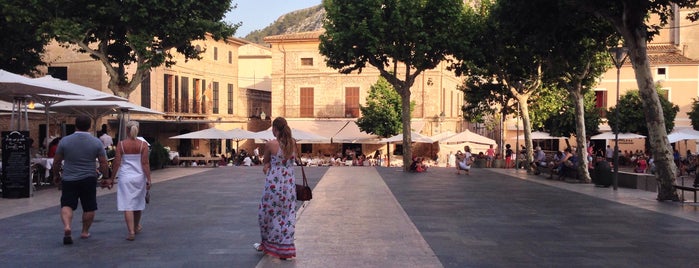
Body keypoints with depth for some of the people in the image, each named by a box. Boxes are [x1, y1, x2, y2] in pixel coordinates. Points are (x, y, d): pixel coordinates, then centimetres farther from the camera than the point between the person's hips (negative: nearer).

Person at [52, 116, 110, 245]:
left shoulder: (65, 141, -3)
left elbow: (56, 162, 4)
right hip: (89, 180, 0)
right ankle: (85, 232, 20)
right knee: (89, 208, 13)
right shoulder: (96, 142, -4)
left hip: (69, 179, 0)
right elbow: (103, 164, -3)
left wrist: (56, 175, 20)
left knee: (67, 205, 4)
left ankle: (67, 226, -20)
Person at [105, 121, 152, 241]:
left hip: (125, 177, -2)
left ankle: (131, 232, -8)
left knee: (127, 205, -1)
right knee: (138, 203, 19)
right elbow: (145, 163, -8)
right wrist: (148, 179, -5)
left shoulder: (121, 144, -4)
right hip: (139, 177, 2)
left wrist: (111, 179, 5)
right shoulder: (143, 145, -4)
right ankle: (136, 227, 38)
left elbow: (117, 163, -4)